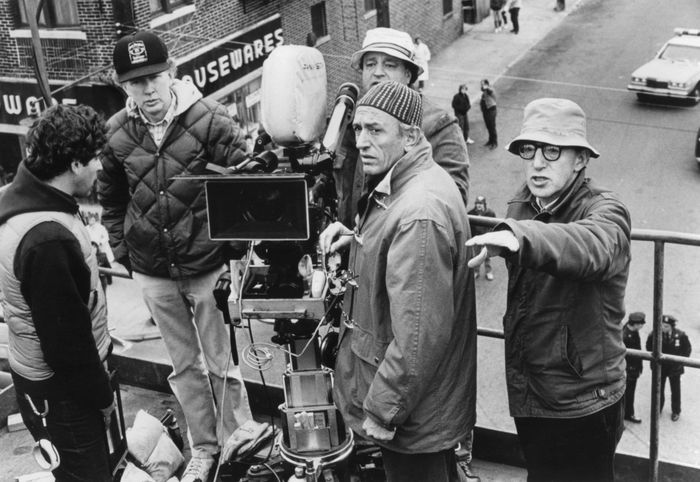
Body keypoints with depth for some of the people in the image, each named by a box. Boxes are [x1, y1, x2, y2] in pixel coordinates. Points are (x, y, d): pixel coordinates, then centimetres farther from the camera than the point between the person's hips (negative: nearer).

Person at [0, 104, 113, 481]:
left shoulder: (30, 199, 0)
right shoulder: (47, 239, -32)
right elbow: (64, 338, -26)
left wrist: (100, 344, 18)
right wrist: (101, 394, -12)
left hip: (53, 376, 9)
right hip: (59, 392, -9)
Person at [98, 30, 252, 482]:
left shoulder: (210, 119, -14)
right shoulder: (116, 132, -3)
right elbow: (111, 198, 12)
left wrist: (236, 247, -12)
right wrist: (122, 249, 8)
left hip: (208, 266, -3)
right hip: (152, 273, 3)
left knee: (223, 364, 8)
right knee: (185, 364, 17)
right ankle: (203, 446, 34)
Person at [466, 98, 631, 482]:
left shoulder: (605, 211, -18)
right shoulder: (521, 205, 3)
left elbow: (591, 246, -45)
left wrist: (519, 236, -60)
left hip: (581, 406, -7)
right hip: (526, 393, 7)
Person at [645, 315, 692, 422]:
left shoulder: (681, 335, -19)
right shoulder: (654, 334, -19)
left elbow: (687, 349, -4)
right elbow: (649, 348, 0)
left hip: (674, 368, 0)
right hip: (659, 368, 0)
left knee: (675, 391, 16)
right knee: (659, 389, 16)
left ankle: (676, 411, 37)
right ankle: (658, 408, 39)